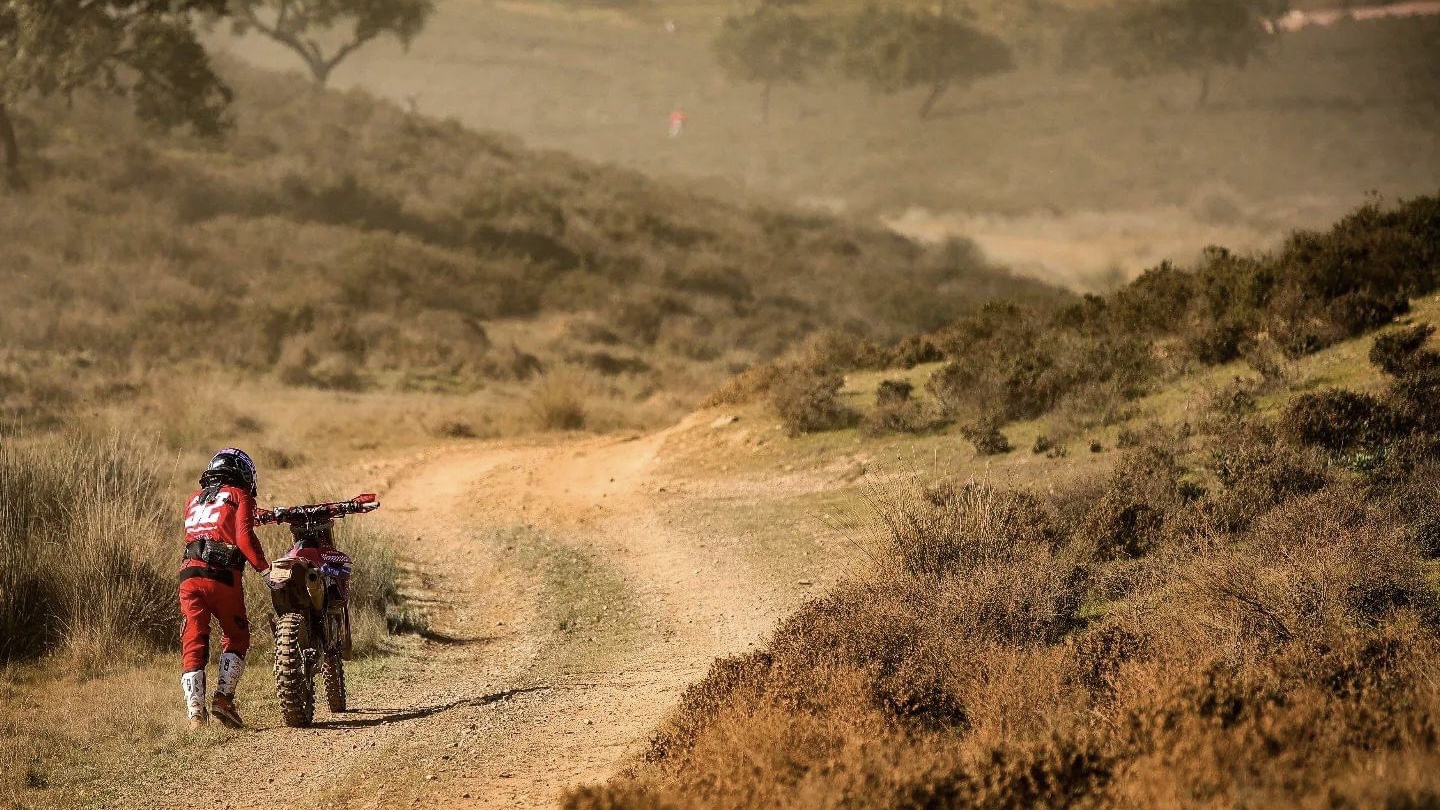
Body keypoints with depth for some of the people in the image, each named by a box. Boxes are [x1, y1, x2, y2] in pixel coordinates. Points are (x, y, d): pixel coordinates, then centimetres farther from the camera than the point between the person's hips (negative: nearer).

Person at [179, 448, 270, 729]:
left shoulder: (194, 499, 24)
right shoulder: (239, 496, 7)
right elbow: (244, 537, -7)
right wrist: (264, 568, -7)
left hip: (189, 573, 4)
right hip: (223, 576, -4)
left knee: (193, 644, 1)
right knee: (236, 638, 13)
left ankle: (195, 710, -9)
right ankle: (223, 697, -1)